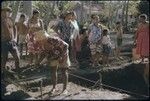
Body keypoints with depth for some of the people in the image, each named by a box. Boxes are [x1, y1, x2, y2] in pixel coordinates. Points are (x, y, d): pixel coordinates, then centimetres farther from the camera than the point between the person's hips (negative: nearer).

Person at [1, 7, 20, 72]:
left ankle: (17, 70, 22)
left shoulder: (10, 19, 10)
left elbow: (14, 29, 17)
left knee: (17, 57, 5)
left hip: (12, 42, 5)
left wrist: (15, 38, 9)